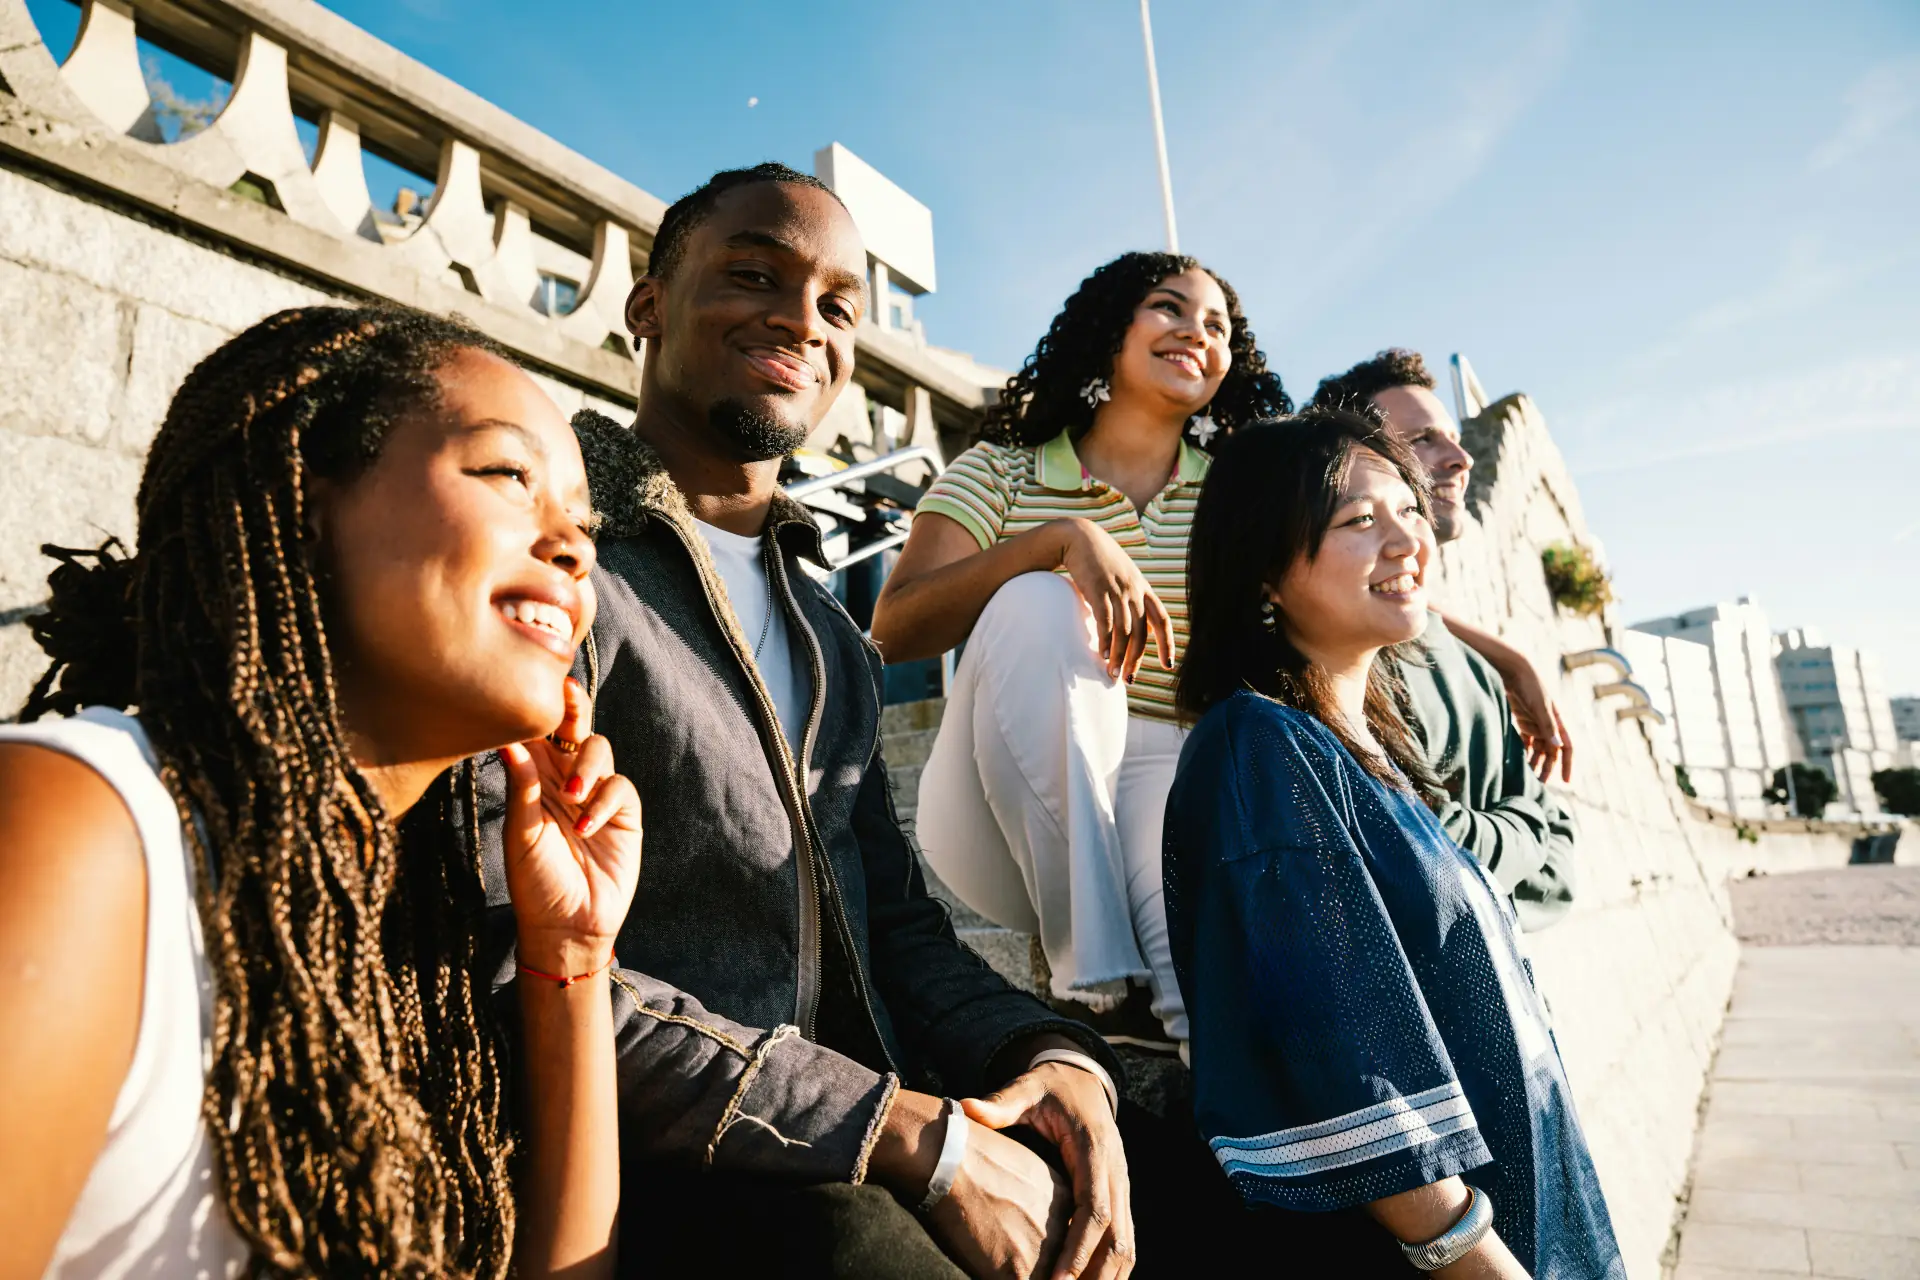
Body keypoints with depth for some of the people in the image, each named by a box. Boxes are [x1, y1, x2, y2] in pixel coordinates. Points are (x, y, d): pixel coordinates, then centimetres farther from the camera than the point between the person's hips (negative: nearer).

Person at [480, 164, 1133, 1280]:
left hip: (867, 1159, 6)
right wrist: (906, 1130, -20)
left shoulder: (829, 628, 16)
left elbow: (892, 916, 14)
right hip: (659, 1161, -6)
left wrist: (1054, 1055, -6)